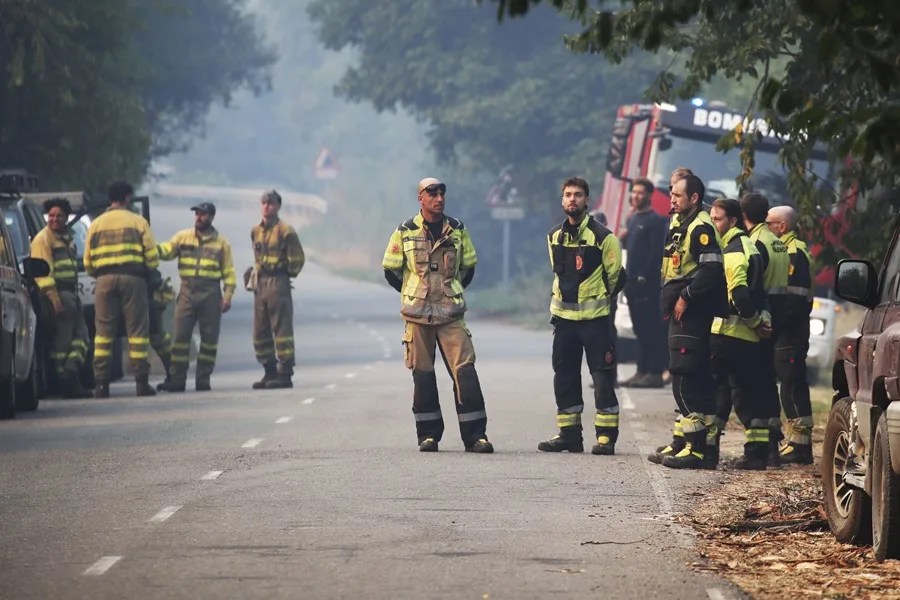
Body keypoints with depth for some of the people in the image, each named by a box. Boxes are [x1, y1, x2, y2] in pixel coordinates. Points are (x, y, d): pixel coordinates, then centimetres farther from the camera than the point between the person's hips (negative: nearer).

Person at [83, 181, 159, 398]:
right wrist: (147, 270, 20)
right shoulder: (138, 222, 5)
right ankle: (141, 382, -4)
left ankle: (101, 384, -3)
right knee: (137, 330, 1)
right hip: (132, 278, -2)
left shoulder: (96, 224, 13)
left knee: (104, 331, 4)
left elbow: (87, 262, 10)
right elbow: (152, 256, 1)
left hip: (104, 280, 2)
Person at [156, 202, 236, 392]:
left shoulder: (221, 242, 8)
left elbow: (229, 271, 6)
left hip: (210, 293, 0)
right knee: (181, 336, -4)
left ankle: (203, 379, 8)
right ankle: (177, 379, -3)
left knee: (209, 338, 1)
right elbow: (167, 250, -5)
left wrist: (228, 296, -3)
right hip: (187, 292, 1)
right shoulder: (183, 237, 10)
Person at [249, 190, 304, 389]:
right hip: (260, 284, 8)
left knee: (281, 329, -8)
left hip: (278, 284, -8)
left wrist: (287, 274, 0)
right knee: (260, 333, 9)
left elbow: (298, 259, -6)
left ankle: (285, 374, -7)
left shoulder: (285, 230, -8)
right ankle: (270, 372, 16)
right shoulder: (256, 231, 14)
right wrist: (254, 275, 15)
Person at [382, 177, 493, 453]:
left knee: (464, 370, -8)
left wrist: (452, 293, 11)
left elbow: (468, 267, 18)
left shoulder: (457, 230, 7)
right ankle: (428, 435, 11)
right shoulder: (405, 232, 3)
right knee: (422, 374, 2)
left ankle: (475, 435, -8)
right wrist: (415, 294, 8)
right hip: (417, 315, 0)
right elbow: (391, 270, 9)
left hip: (451, 314, 0)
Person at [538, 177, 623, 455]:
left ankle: (606, 436, -2)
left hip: (595, 317, -6)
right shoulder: (554, 236, 9)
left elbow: (615, 275, -1)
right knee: (564, 377, 8)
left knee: (602, 377, -4)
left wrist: (601, 299, 4)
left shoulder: (602, 237, -8)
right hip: (563, 317, 6)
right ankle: (569, 434, 15)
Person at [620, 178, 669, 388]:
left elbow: (656, 252, -15)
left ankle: (655, 373, -9)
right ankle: (643, 370, 14)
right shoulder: (632, 219, 19)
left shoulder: (655, 221, -8)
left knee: (652, 328, -8)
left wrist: (645, 276, -19)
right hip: (633, 282, 9)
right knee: (640, 329, 11)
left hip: (647, 282, -9)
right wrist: (624, 238, 5)